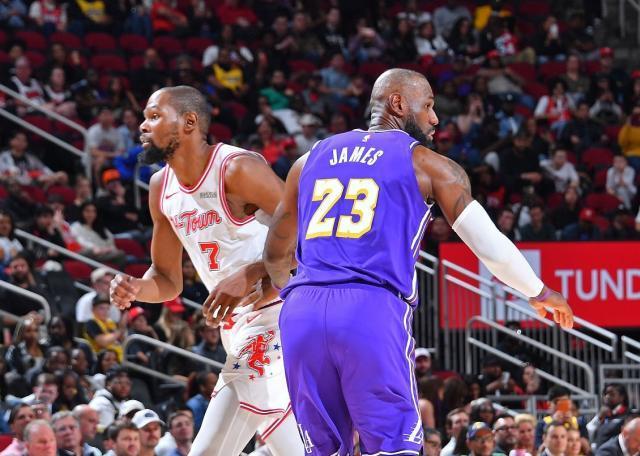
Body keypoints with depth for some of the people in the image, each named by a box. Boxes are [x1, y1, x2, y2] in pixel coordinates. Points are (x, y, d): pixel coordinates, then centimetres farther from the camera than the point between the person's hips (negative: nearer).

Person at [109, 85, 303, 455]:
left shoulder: (238, 169, -17)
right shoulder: (162, 188, 8)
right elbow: (168, 281, 16)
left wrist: (247, 277, -28)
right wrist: (136, 289, -6)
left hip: (277, 314, -9)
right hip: (237, 325, 9)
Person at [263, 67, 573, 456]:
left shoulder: (311, 160, 21)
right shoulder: (427, 165, 10)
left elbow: (276, 257, 29)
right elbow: (490, 245, 12)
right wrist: (539, 293, 29)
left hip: (302, 311, 4)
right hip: (374, 312, -4)